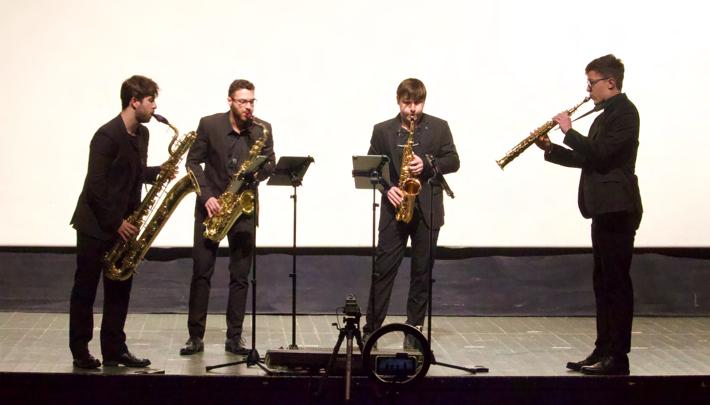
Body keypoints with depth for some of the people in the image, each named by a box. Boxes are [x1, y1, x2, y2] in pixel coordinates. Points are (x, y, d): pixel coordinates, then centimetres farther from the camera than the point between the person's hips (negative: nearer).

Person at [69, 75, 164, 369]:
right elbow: (95, 185, -20)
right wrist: (116, 223, -18)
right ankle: (80, 352, 10)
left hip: (124, 224, 8)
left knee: (119, 290, 8)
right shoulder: (107, 135, -19)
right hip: (96, 224, -8)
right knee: (85, 289, 2)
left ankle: (114, 350, 15)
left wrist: (158, 172, -1)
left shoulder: (142, 133, 7)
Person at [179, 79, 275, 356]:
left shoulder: (262, 130, 0)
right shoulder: (209, 125, -4)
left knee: (240, 275, 1)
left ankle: (234, 337, 8)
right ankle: (195, 336, 4)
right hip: (211, 205, -1)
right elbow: (193, 162, -2)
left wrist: (259, 171, -19)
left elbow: (270, 164, 5)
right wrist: (206, 196, -13)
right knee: (201, 272, -2)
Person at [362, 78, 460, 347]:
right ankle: (371, 329, 1)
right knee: (383, 269, -2)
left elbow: (453, 161, 3)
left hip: (428, 210, 1)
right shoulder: (382, 130, 5)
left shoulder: (439, 127, 6)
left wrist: (426, 165, -14)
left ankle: (414, 329, 13)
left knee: (422, 271, 5)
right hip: (395, 207, 0)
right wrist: (387, 188, -13)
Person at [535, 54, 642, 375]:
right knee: (604, 282, 11)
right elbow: (588, 159, 19)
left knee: (616, 282, -8)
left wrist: (569, 132, -13)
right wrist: (551, 149, 8)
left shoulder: (624, 111, -10)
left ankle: (617, 358, -5)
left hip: (617, 208, -10)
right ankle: (603, 351, 15)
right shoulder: (607, 114, 20)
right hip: (604, 208, 10)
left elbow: (601, 152, -23)